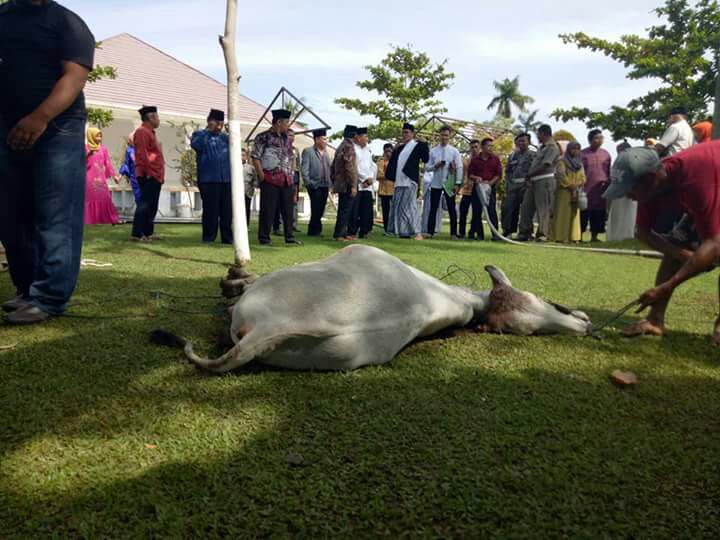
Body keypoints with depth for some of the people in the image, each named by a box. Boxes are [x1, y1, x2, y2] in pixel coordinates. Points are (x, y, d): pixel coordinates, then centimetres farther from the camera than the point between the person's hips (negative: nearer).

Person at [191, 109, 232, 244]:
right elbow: (195, 145, -15)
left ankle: (227, 237, 10)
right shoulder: (200, 134, 7)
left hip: (226, 179, 4)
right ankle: (208, 237, 6)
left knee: (227, 210, 4)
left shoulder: (225, 136, 20)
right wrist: (209, 130, -10)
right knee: (210, 210, -2)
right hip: (209, 180, -4)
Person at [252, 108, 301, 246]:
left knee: (288, 210, 8)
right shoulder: (263, 137, -5)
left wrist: (291, 175, 12)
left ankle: (290, 237, 15)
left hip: (286, 180, 7)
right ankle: (264, 238, 7)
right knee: (268, 210, -2)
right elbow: (255, 157, -9)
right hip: (270, 179, -6)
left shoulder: (286, 138, 16)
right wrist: (262, 176, -13)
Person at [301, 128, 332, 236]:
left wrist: (330, 183, 8)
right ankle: (314, 230, 5)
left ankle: (315, 230, 19)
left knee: (321, 210, 9)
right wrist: (308, 183, -14)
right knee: (316, 209, -6)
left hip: (325, 186, 6)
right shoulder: (308, 151, -2)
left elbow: (330, 167, 17)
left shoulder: (326, 152, 16)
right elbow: (304, 169, -8)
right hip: (315, 186, -6)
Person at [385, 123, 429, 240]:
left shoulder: (418, 145, 0)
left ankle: (418, 233, -10)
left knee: (409, 206, -12)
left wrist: (424, 145, -17)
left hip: (410, 181, -7)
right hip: (399, 181, 8)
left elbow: (425, 159, -10)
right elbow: (394, 161, 21)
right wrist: (395, 150, 9)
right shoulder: (400, 147, 18)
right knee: (398, 207, 8)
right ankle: (403, 232, 15)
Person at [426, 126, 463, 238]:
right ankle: (430, 232, 6)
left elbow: (459, 168, -3)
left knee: (452, 209, 3)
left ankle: (453, 233, 8)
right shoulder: (433, 151, 6)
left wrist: (458, 183, -12)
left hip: (449, 184, -1)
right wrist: (435, 166, -15)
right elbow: (427, 167, 6)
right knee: (433, 209, 2)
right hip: (435, 184, 1)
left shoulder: (454, 151, 2)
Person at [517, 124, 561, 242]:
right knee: (526, 206, 7)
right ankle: (525, 232, 11)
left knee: (543, 208, -6)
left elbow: (545, 165, -16)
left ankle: (542, 234, -3)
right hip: (533, 181, 9)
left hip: (544, 180, -9)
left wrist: (530, 174, -8)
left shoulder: (552, 147, -7)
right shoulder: (542, 147, 22)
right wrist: (530, 176, 2)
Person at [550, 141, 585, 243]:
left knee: (575, 215, 4)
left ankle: (574, 237, 5)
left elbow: (583, 178, 12)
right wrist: (571, 186, -13)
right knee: (562, 214, -7)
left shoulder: (580, 164, 17)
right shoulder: (562, 162, 0)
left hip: (576, 193, 6)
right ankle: (560, 237, -7)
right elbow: (561, 176, -10)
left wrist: (577, 187, -6)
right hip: (564, 192, -5)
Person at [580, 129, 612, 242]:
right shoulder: (583, 154, 1)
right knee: (584, 213, -3)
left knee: (598, 214, 4)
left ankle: (594, 236, 11)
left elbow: (609, 172, 16)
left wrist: (608, 182, 6)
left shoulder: (606, 154, 11)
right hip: (586, 189, -3)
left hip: (601, 190, 4)